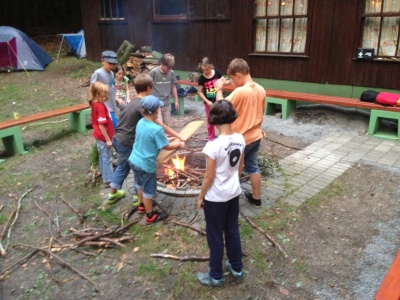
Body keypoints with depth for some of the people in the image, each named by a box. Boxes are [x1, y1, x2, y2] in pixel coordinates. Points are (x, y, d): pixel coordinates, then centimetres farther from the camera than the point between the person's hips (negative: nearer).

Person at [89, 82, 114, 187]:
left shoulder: (95, 104, 2)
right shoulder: (100, 107, -26)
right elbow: (101, 125, -26)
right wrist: (108, 139, -21)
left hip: (100, 137, 10)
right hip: (103, 138, -10)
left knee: (103, 157, 21)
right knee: (107, 159, 2)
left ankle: (105, 176, 36)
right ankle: (109, 180, 12)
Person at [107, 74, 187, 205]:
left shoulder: (134, 102, 9)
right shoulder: (142, 105, -20)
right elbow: (160, 126, -23)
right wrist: (180, 137, -19)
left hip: (117, 139, 9)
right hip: (126, 143, -9)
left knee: (123, 165, 27)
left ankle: (113, 194, 38)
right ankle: (138, 196, 24)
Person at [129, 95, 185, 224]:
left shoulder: (140, 122, -3)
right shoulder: (156, 129, -27)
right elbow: (167, 146, -17)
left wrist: (174, 140, 15)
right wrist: (179, 144, 2)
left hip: (134, 160, 8)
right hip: (146, 165, -8)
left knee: (140, 185, 28)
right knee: (148, 190, 11)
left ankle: (142, 206, 50)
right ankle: (150, 215, 29)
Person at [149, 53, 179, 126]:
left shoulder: (171, 73, 0)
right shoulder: (154, 72, -12)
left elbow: (173, 87, 10)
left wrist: (176, 101, 12)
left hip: (167, 104, 4)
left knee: (166, 124, 11)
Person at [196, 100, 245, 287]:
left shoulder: (214, 145, -26)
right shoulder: (240, 139, -6)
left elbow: (209, 177, -19)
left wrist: (200, 197, -5)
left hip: (215, 198, -6)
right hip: (234, 193, 6)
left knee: (215, 236, 11)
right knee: (232, 231, 23)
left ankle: (216, 277, 29)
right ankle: (237, 269, 40)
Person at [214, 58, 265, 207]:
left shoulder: (240, 92, -25)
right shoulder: (261, 90, 0)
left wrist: (219, 89, -7)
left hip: (240, 139, -7)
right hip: (256, 136, 7)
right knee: (253, 167, 20)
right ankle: (256, 198, 32)